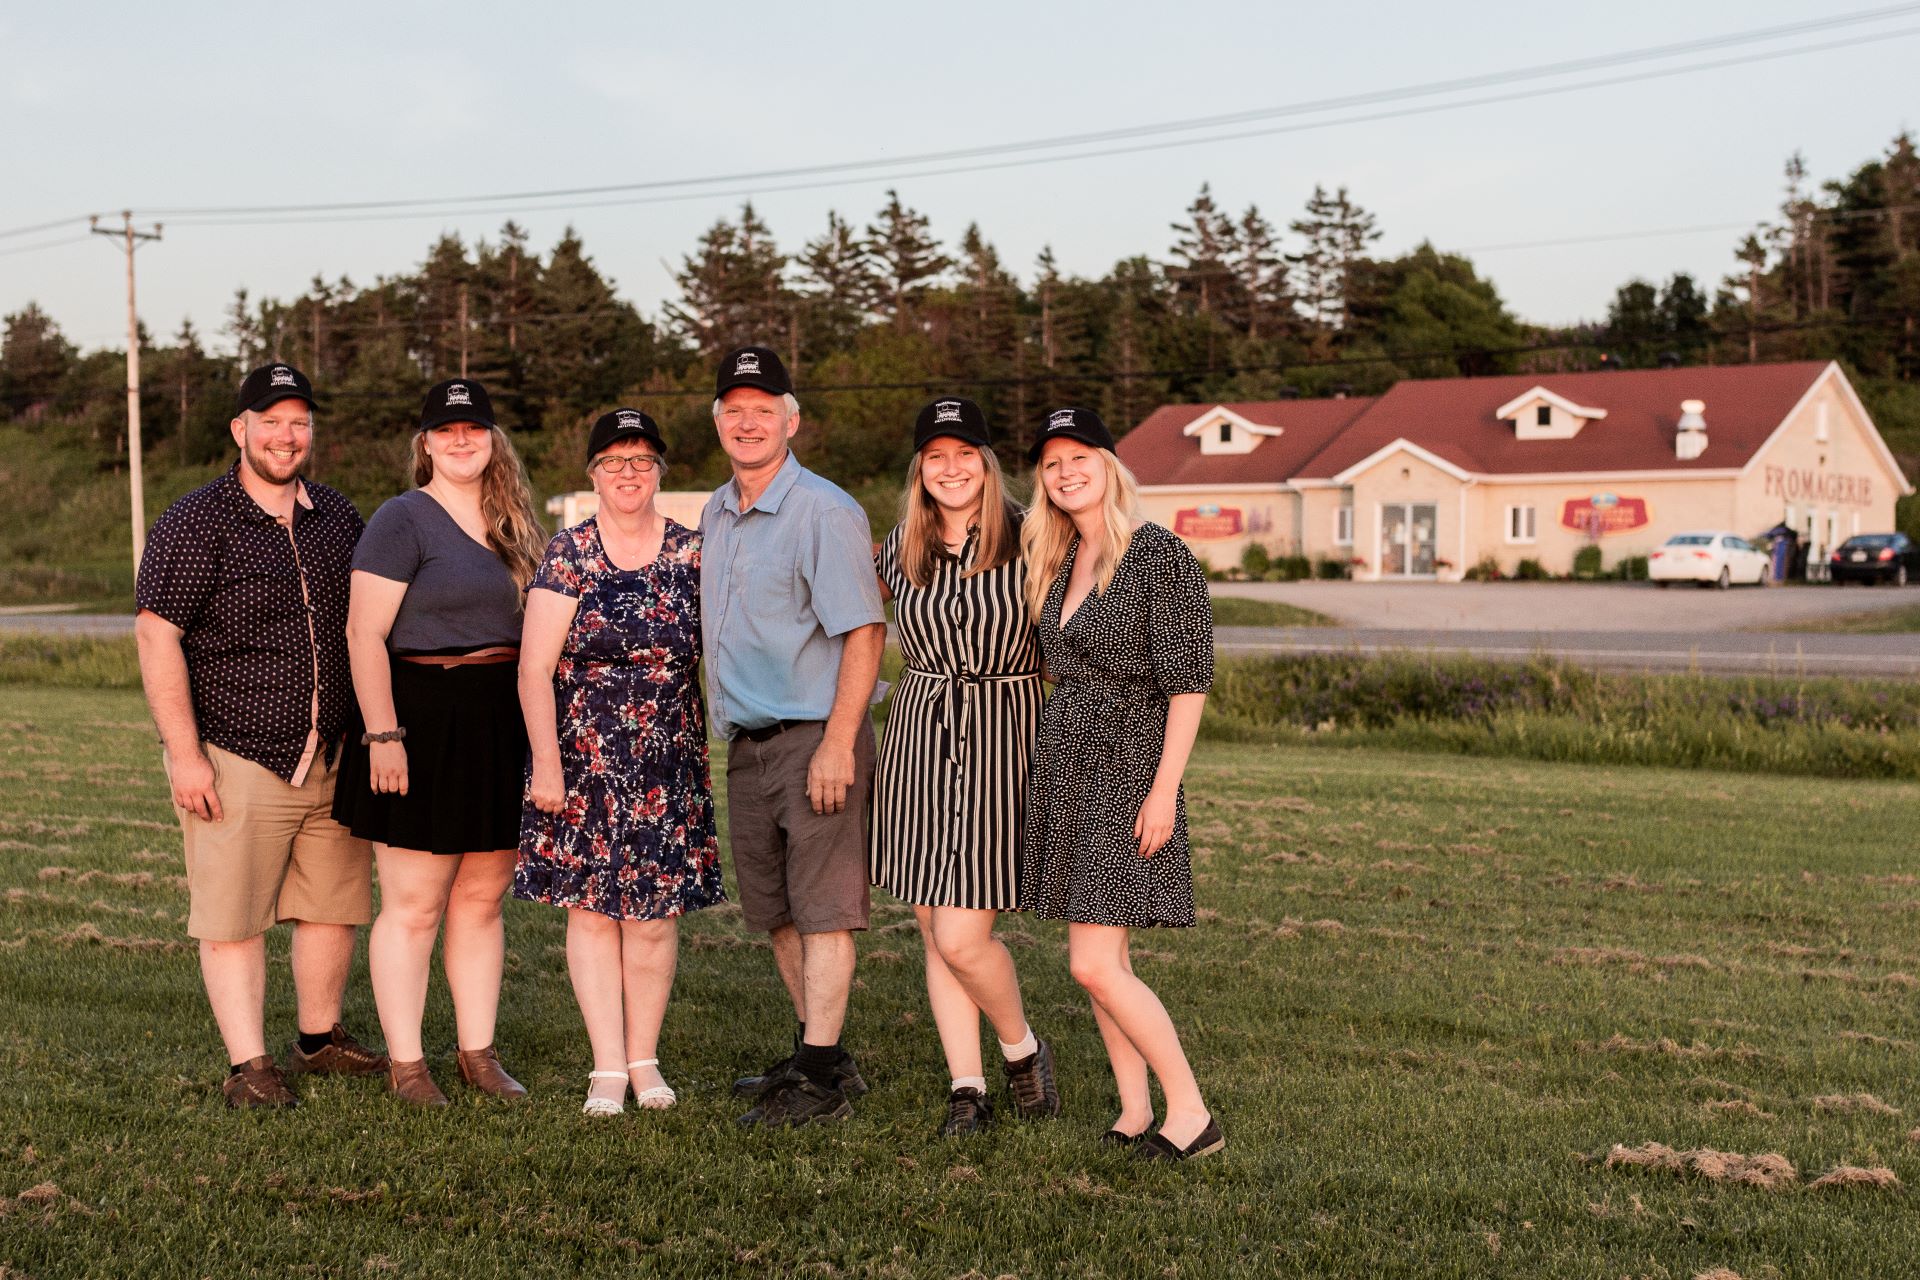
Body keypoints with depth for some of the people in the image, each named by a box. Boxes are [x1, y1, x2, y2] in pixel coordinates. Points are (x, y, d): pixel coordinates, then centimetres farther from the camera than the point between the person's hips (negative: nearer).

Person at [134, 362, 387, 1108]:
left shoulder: (337, 517, 10)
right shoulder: (195, 524, -7)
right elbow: (156, 636, -12)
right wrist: (184, 755, -17)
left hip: (332, 758, 6)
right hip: (236, 760, -6)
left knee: (335, 906, 12)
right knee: (232, 918, -2)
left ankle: (319, 1038, 28)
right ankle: (249, 1066, 5)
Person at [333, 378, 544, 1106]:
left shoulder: (513, 528, 14)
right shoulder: (402, 521, -6)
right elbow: (364, 633, -12)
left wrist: (537, 730, 13)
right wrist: (382, 734, -19)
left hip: (501, 727, 6)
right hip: (422, 724, -6)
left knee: (482, 900, 12)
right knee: (412, 906, 0)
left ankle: (477, 1053, 21)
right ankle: (405, 1064, 10)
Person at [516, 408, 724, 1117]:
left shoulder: (692, 553, 4)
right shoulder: (568, 555, -2)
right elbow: (534, 668, -4)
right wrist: (546, 763, -9)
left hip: (669, 761, 1)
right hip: (583, 761, -1)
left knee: (654, 912, 4)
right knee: (590, 907, 2)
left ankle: (645, 1058, 18)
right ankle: (608, 1065, 11)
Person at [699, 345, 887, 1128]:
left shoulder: (825, 513, -12)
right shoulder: (715, 515, 13)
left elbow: (865, 632, -17)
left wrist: (837, 745, -21)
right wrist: (724, 721, 15)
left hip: (815, 738, -8)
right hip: (745, 743, 8)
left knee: (822, 908, -4)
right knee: (775, 911, 14)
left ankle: (823, 1080, 0)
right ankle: (816, 1052, 26)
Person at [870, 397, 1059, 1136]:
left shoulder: (1026, 540, -7)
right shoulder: (902, 547, 5)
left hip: (1002, 740, -4)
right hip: (918, 741, 4)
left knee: (962, 938, -9)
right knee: (934, 934, 7)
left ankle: (1022, 1049, 19)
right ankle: (967, 1087, 20)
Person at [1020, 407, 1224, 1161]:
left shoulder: (1161, 557, -13)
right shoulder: (1059, 560, 10)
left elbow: (1189, 682, -15)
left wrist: (1164, 789, -18)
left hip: (1126, 769, -8)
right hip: (1063, 766, 8)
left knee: (1096, 966, -10)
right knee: (1097, 957, 9)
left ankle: (1191, 1113, 2)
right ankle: (1134, 1111, 18)